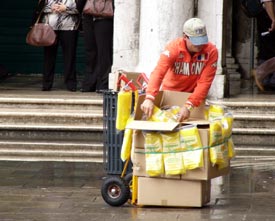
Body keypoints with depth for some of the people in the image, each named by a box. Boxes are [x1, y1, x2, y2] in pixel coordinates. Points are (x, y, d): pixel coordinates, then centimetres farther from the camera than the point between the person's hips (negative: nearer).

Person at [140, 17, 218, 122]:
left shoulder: (211, 51, -22)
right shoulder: (174, 47, -24)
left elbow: (204, 82, -26)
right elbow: (158, 72, -36)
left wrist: (188, 105, -38)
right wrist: (149, 98, -52)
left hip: (193, 95, 0)